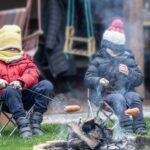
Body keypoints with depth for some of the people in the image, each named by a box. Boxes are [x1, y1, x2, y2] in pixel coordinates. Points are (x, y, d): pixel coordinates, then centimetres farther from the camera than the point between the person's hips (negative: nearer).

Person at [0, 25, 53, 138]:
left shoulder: (25, 59, 21)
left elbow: (33, 73, 1)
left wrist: (21, 82, -22)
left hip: (26, 97, 3)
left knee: (46, 85, -21)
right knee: (10, 90, -38)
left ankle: (35, 121, -26)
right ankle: (23, 124, -46)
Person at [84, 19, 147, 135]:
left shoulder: (128, 60, 16)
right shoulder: (98, 60, 12)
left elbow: (139, 79, 10)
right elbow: (88, 78, 4)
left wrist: (129, 73, -11)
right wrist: (98, 80, -19)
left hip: (127, 91, 2)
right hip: (107, 94, -2)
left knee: (134, 96, -32)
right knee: (118, 98, -35)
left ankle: (140, 127, -38)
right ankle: (126, 127, -49)